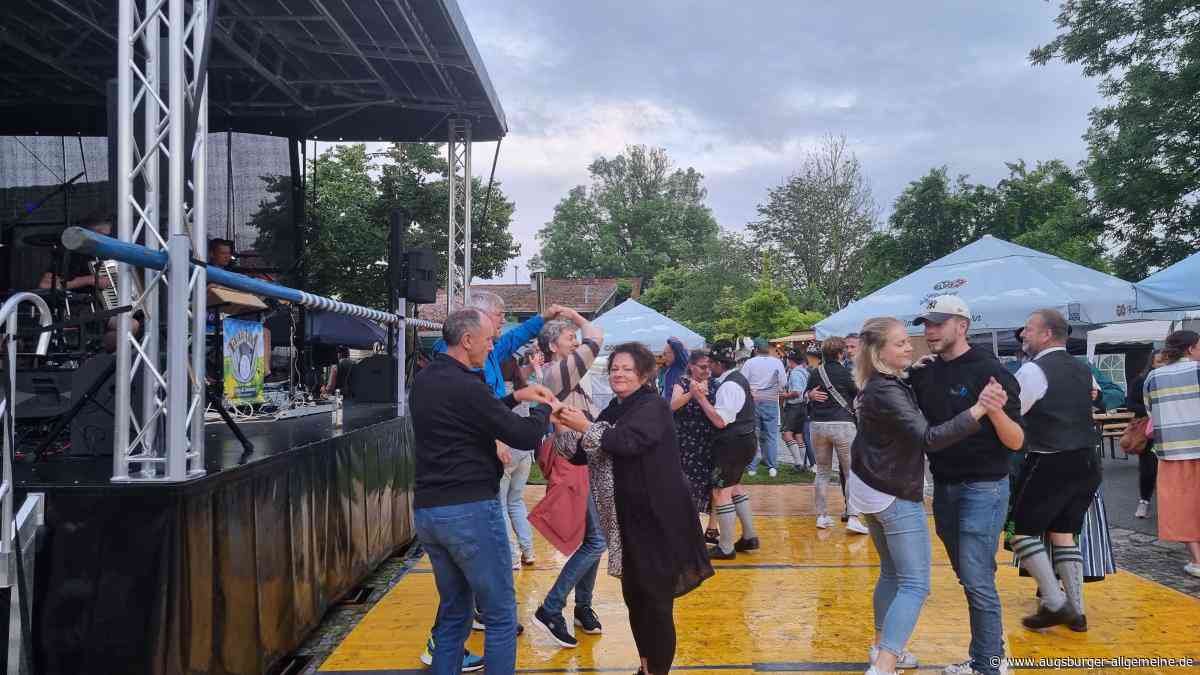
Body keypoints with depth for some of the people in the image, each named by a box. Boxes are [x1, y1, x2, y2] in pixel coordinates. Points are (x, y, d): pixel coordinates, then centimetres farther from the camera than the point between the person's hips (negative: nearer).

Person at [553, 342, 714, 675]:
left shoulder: (654, 406, -10)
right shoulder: (614, 410, 13)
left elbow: (629, 442, -27)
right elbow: (583, 455, 12)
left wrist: (586, 427, -25)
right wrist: (566, 429, -4)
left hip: (657, 519, -8)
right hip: (626, 518, 8)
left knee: (656, 598, -3)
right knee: (633, 595, 15)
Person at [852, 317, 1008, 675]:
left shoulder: (883, 385, 7)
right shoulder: (886, 393, -23)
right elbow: (928, 438, -30)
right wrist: (978, 410, -39)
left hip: (871, 491, 10)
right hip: (896, 497, -10)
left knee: (892, 573, 21)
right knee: (915, 586, -8)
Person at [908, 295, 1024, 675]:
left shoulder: (989, 371, -13)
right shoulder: (924, 374, 5)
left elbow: (1016, 442, -13)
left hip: (983, 488, -7)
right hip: (943, 487, 7)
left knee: (977, 580, -7)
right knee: (967, 579, 15)